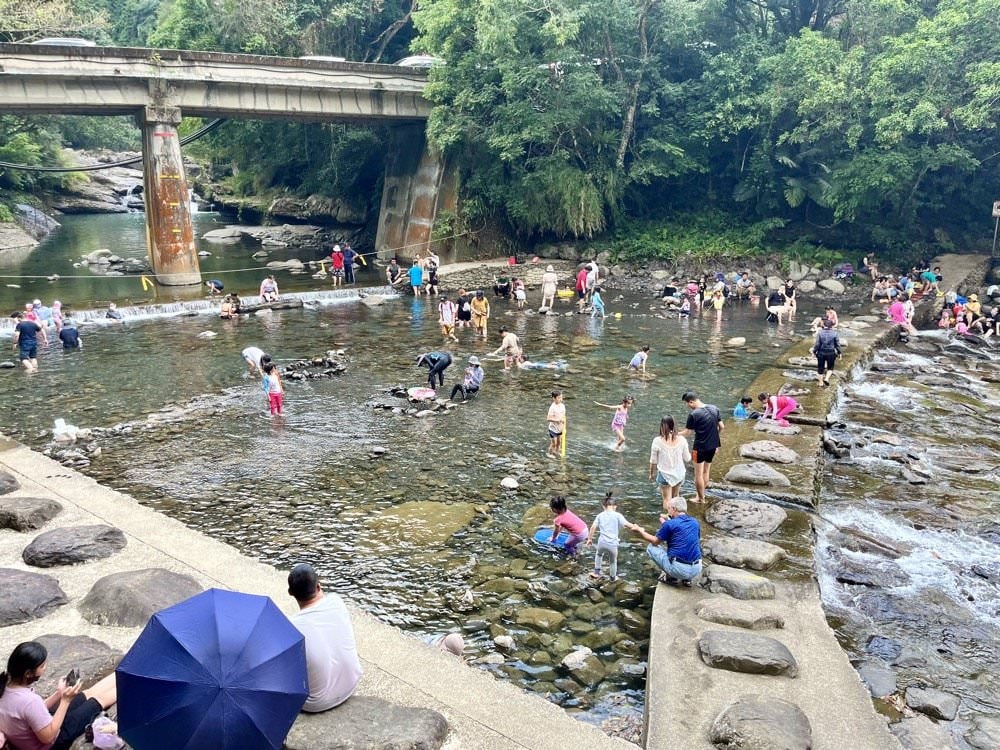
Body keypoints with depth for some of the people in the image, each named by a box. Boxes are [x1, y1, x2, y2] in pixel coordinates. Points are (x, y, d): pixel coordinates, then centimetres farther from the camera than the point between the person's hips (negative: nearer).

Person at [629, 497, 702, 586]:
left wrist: (641, 531, 27)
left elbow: (655, 541, 8)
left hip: (679, 570, -6)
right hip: (696, 571, 6)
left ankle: (671, 578, 7)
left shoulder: (669, 524, -7)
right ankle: (686, 579, 18)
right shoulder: (695, 523, 9)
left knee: (651, 548, 13)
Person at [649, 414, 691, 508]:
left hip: (664, 475, -3)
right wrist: (689, 453, 19)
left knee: (667, 499, 9)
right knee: (675, 497, 24)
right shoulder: (681, 440, -11)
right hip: (679, 474, 3)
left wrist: (651, 473, 10)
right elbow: (687, 459, -2)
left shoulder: (657, 441, -16)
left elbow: (653, 461, -6)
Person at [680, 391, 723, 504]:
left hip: (700, 447, -6)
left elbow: (688, 432, -14)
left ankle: (701, 498, 18)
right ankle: (701, 493, 33)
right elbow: (721, 426, 5)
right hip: (713, 445, 6)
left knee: (698, 473, 9)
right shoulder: (714, 409, -1)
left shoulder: (693, 415, -19)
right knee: (706, 471, 21)